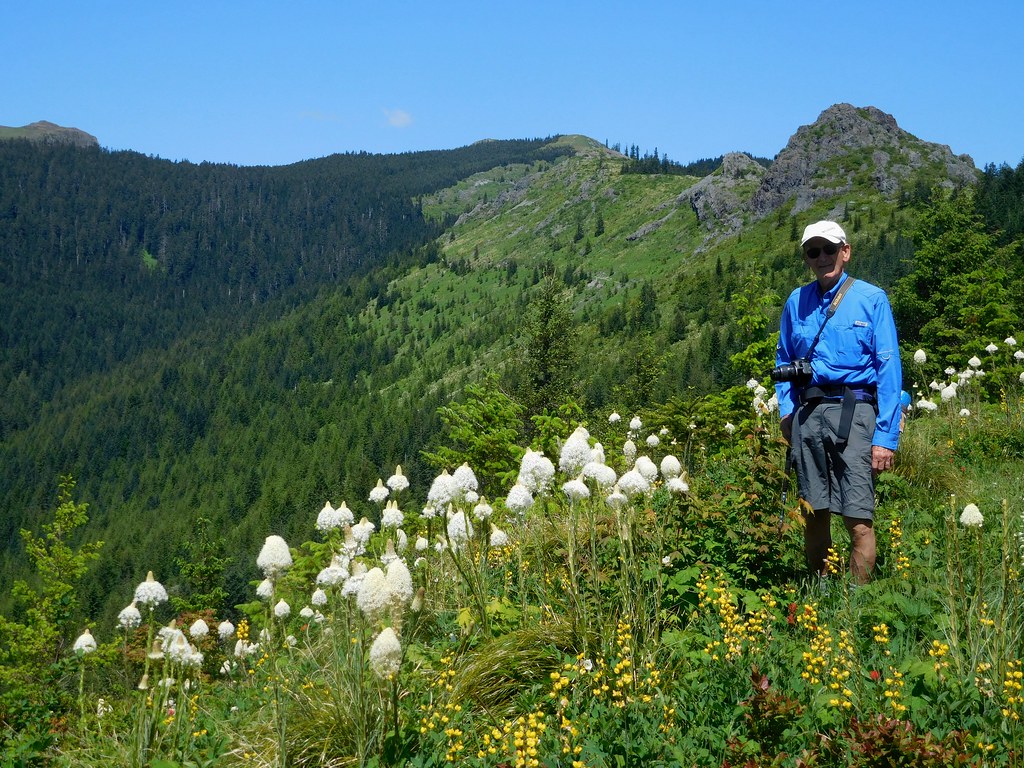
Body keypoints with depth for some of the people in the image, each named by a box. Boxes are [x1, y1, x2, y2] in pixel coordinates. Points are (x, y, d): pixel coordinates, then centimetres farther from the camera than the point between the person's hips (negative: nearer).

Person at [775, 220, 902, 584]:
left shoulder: (871, 298, 0)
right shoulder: (796, 302, 13)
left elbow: (889, 368, -4)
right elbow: (783, 362, 23)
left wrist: (886, 436, -10)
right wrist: (786, 411, 6)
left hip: (853, 412, -4)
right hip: (808, 415, 4)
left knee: (859, 521, -9)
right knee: (815, 514, 8)